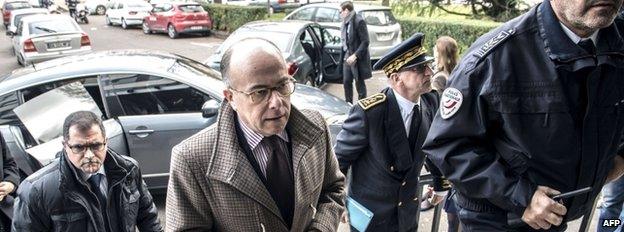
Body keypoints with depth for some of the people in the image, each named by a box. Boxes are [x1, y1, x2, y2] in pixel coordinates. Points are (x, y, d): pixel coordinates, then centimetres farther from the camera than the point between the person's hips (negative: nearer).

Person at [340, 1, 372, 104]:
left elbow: (365, 42, -18)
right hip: (347, 57, 7)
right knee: (346, 82, 11)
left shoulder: (359, 21, -16)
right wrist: (344, 55, 6)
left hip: (358, 58, -7)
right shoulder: (345, 22, 8)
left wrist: (355, 55, -22)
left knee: (359, 83, 4)